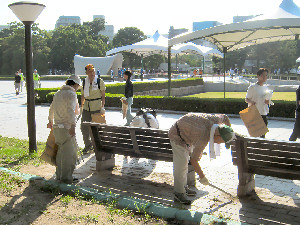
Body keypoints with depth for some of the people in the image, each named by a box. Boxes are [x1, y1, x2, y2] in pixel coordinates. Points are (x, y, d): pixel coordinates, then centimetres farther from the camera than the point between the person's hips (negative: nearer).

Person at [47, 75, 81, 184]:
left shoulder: (58, 93, 19)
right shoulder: (71, 94, -8)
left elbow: (52, 108, 32)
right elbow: (71, 110, -23)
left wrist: (51, 121, 48)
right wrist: (72, 125, -31)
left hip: (57, 127, 9)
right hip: (66, 128, -9)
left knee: (61, 152, 16)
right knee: (70, 153, -5)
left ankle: (60, 175, 23)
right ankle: (66, 178, -3)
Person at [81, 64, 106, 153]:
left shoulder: (100, 81, -3)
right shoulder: (84, 82, 7)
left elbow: (103, 95, -2)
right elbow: (83, 95, 15)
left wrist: (102, 107, -10)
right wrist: (81, 106, 13)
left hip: (97, 108, -3)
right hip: (86, 108, 3)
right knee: (84, 127, 3)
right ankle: (88, 145, 22)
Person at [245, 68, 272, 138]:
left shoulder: (266, 87, 13)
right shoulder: (252, 87, -5)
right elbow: (246, 99, -3)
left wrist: (268, 101, -2)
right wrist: (251, 102, -24)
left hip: (263, 113, 6)